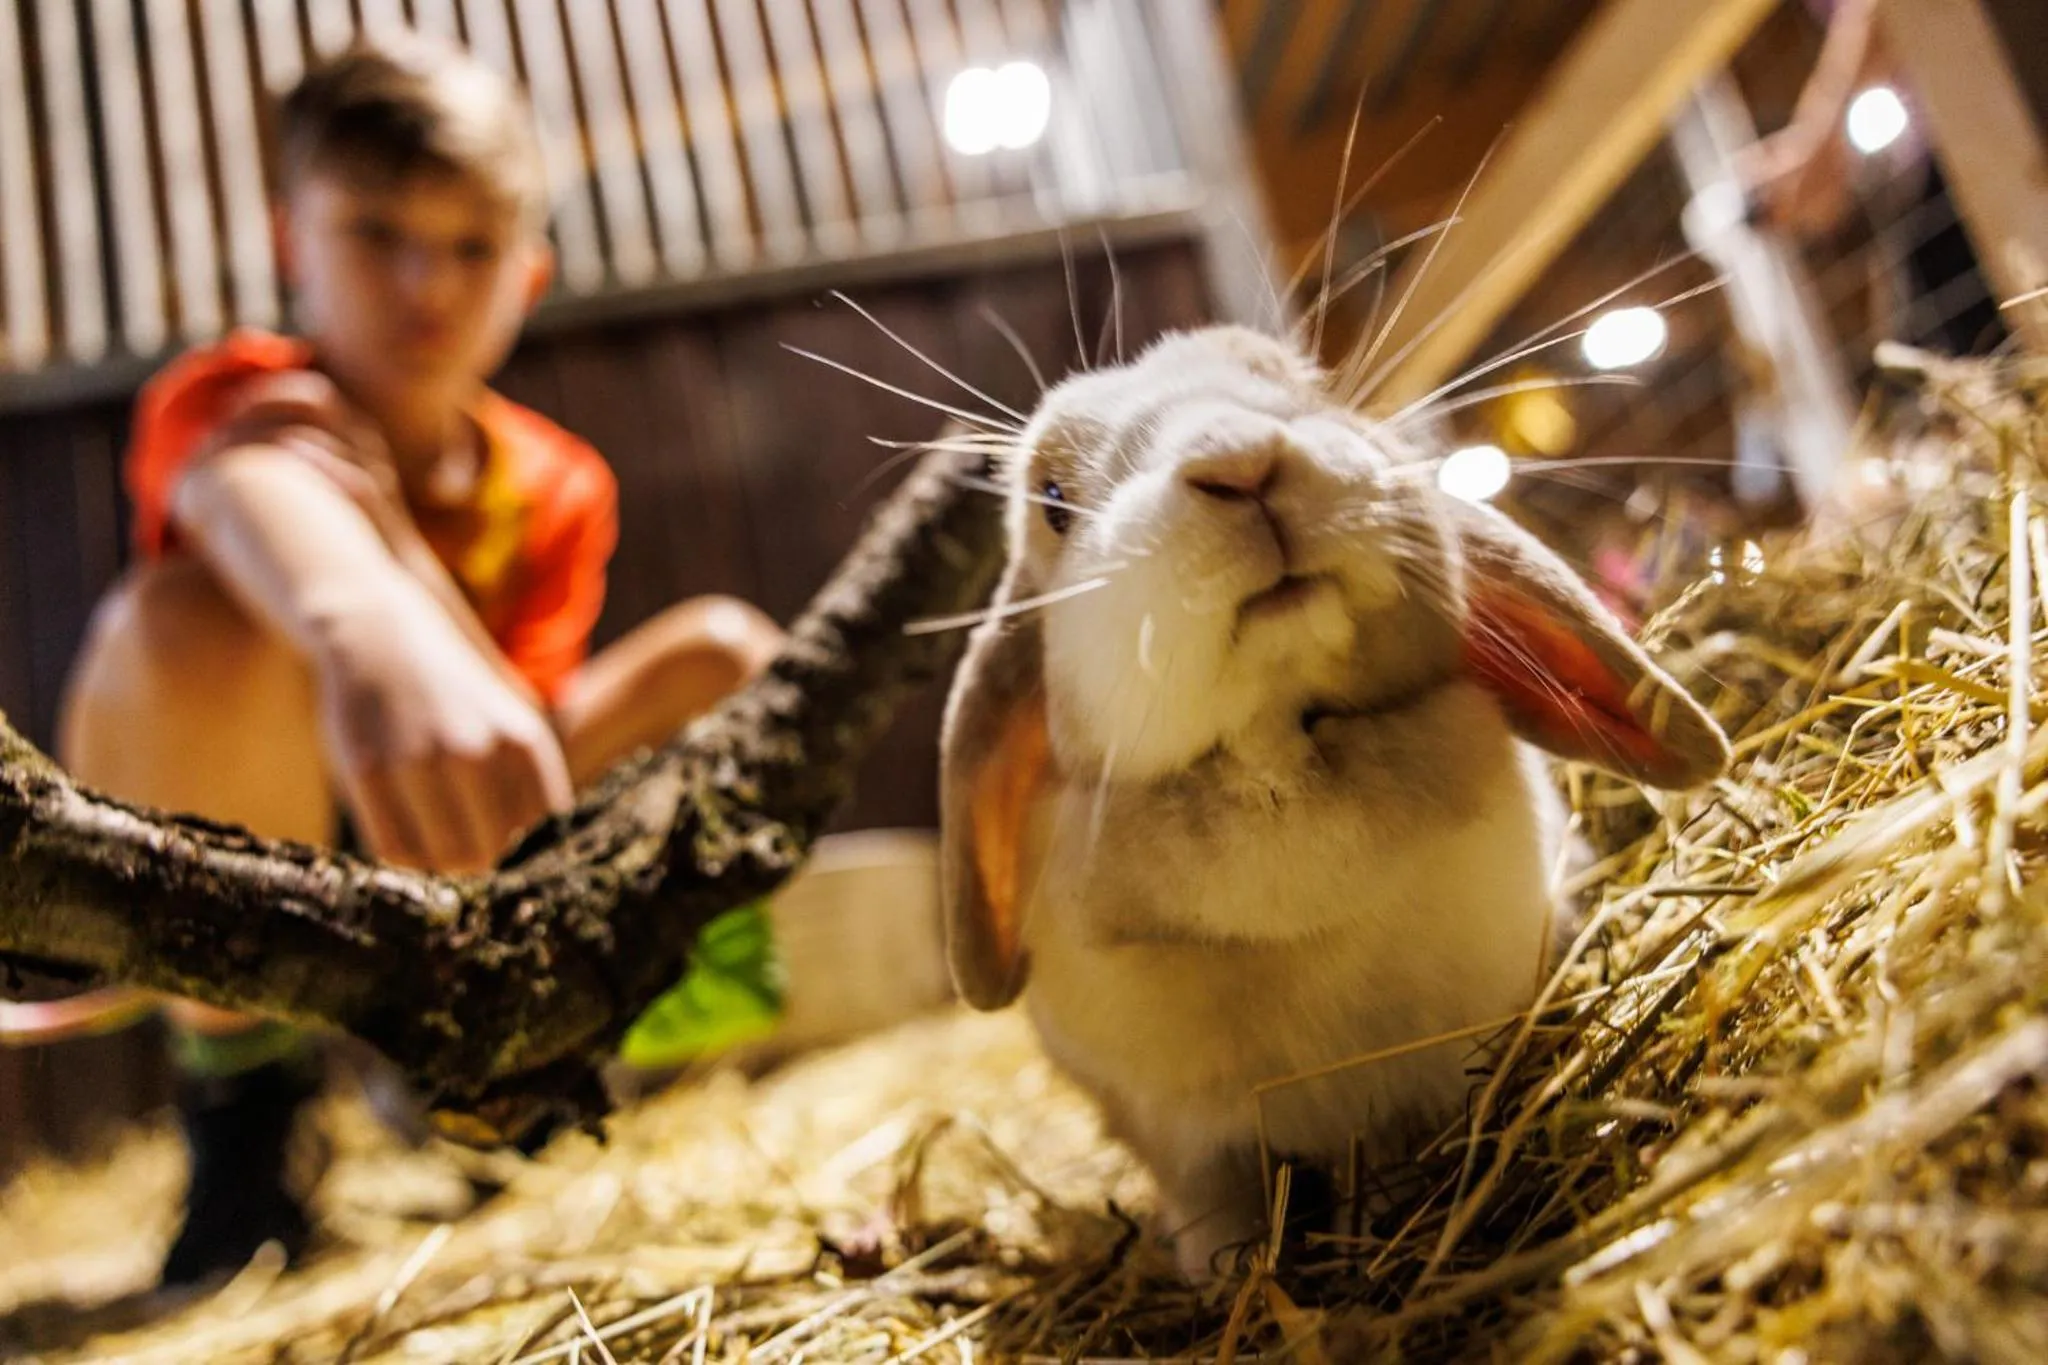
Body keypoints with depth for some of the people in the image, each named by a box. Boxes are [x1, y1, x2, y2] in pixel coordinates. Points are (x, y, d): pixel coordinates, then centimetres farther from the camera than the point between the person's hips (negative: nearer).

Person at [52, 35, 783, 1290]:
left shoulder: (556, 492, -7)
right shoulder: (226, 396, -19)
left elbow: (521, 747, -15)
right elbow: (248, 481, -45)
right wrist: (378, 641, -68)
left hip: (429, 897, 5)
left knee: (725, 650, -9)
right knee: (201, 611, -34)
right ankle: (241, 1077, -12)